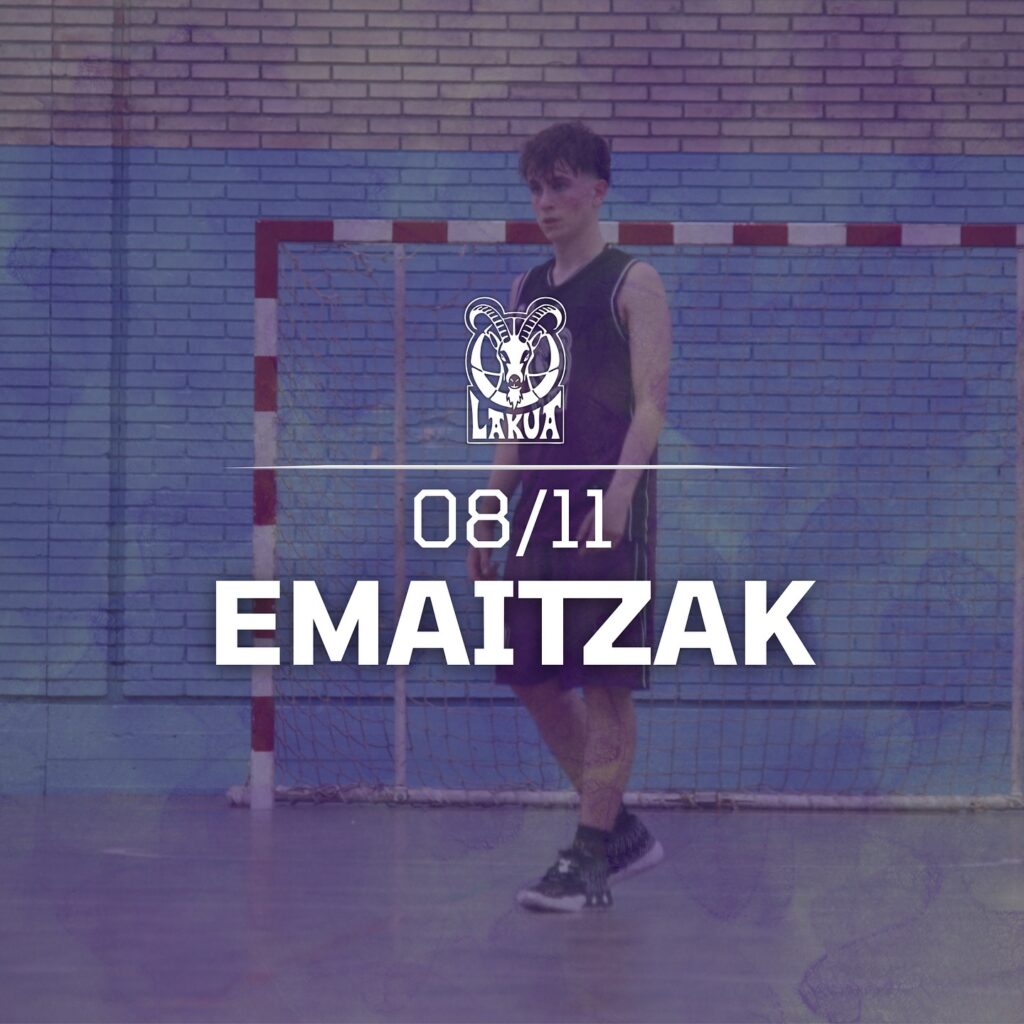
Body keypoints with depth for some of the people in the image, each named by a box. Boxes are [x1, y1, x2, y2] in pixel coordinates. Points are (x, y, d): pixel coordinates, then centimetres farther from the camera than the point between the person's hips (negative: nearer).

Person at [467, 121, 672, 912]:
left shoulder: (632, 284, -3)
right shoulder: (528, 292, 17)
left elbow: (650, 401, -12)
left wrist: (619, 489, -27)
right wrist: (491, 512, 14)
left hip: (608, 510, -7)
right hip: (542, 506, 7)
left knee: (604, 683, -5)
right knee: (534, 678, 7)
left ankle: (589, 861, -1)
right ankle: (622, 833, 20)